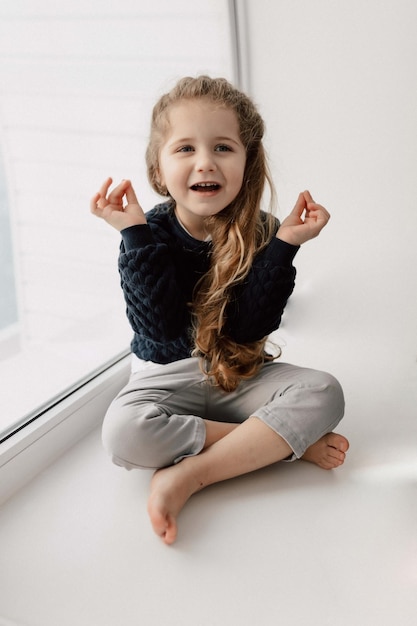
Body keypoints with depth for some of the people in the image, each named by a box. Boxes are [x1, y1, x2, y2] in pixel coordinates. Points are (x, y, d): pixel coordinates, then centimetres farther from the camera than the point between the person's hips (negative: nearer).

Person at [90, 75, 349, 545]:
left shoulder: (260, 232, -8)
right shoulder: (150, 234, -11)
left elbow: (251, 327, -18)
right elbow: (160, 328, -23)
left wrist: (283, 245, -24)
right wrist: (137, 236, -26)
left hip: (241, 375, 2)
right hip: (167, 378, -1)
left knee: (324, 393, -23)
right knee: (124, 433, -32)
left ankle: (188, 476, -25)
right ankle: (286, 441, -18)